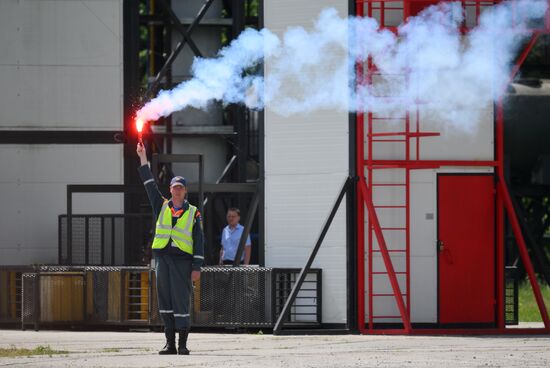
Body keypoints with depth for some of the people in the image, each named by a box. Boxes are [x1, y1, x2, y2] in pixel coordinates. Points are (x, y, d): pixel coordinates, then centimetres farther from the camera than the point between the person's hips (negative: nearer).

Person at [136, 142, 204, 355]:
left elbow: (199, 241, 3)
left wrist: (197, 267, -5)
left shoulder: (193, 213, 6)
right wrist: (143, 158, 1)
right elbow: (149, 184, 8)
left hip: (183, 260, -3)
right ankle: (170, 343, 7)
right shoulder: (161, 207, 13)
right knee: (165, 301, 2)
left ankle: (183, 344, -4)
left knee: (181, 301, -7)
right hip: (162, 257, 3)